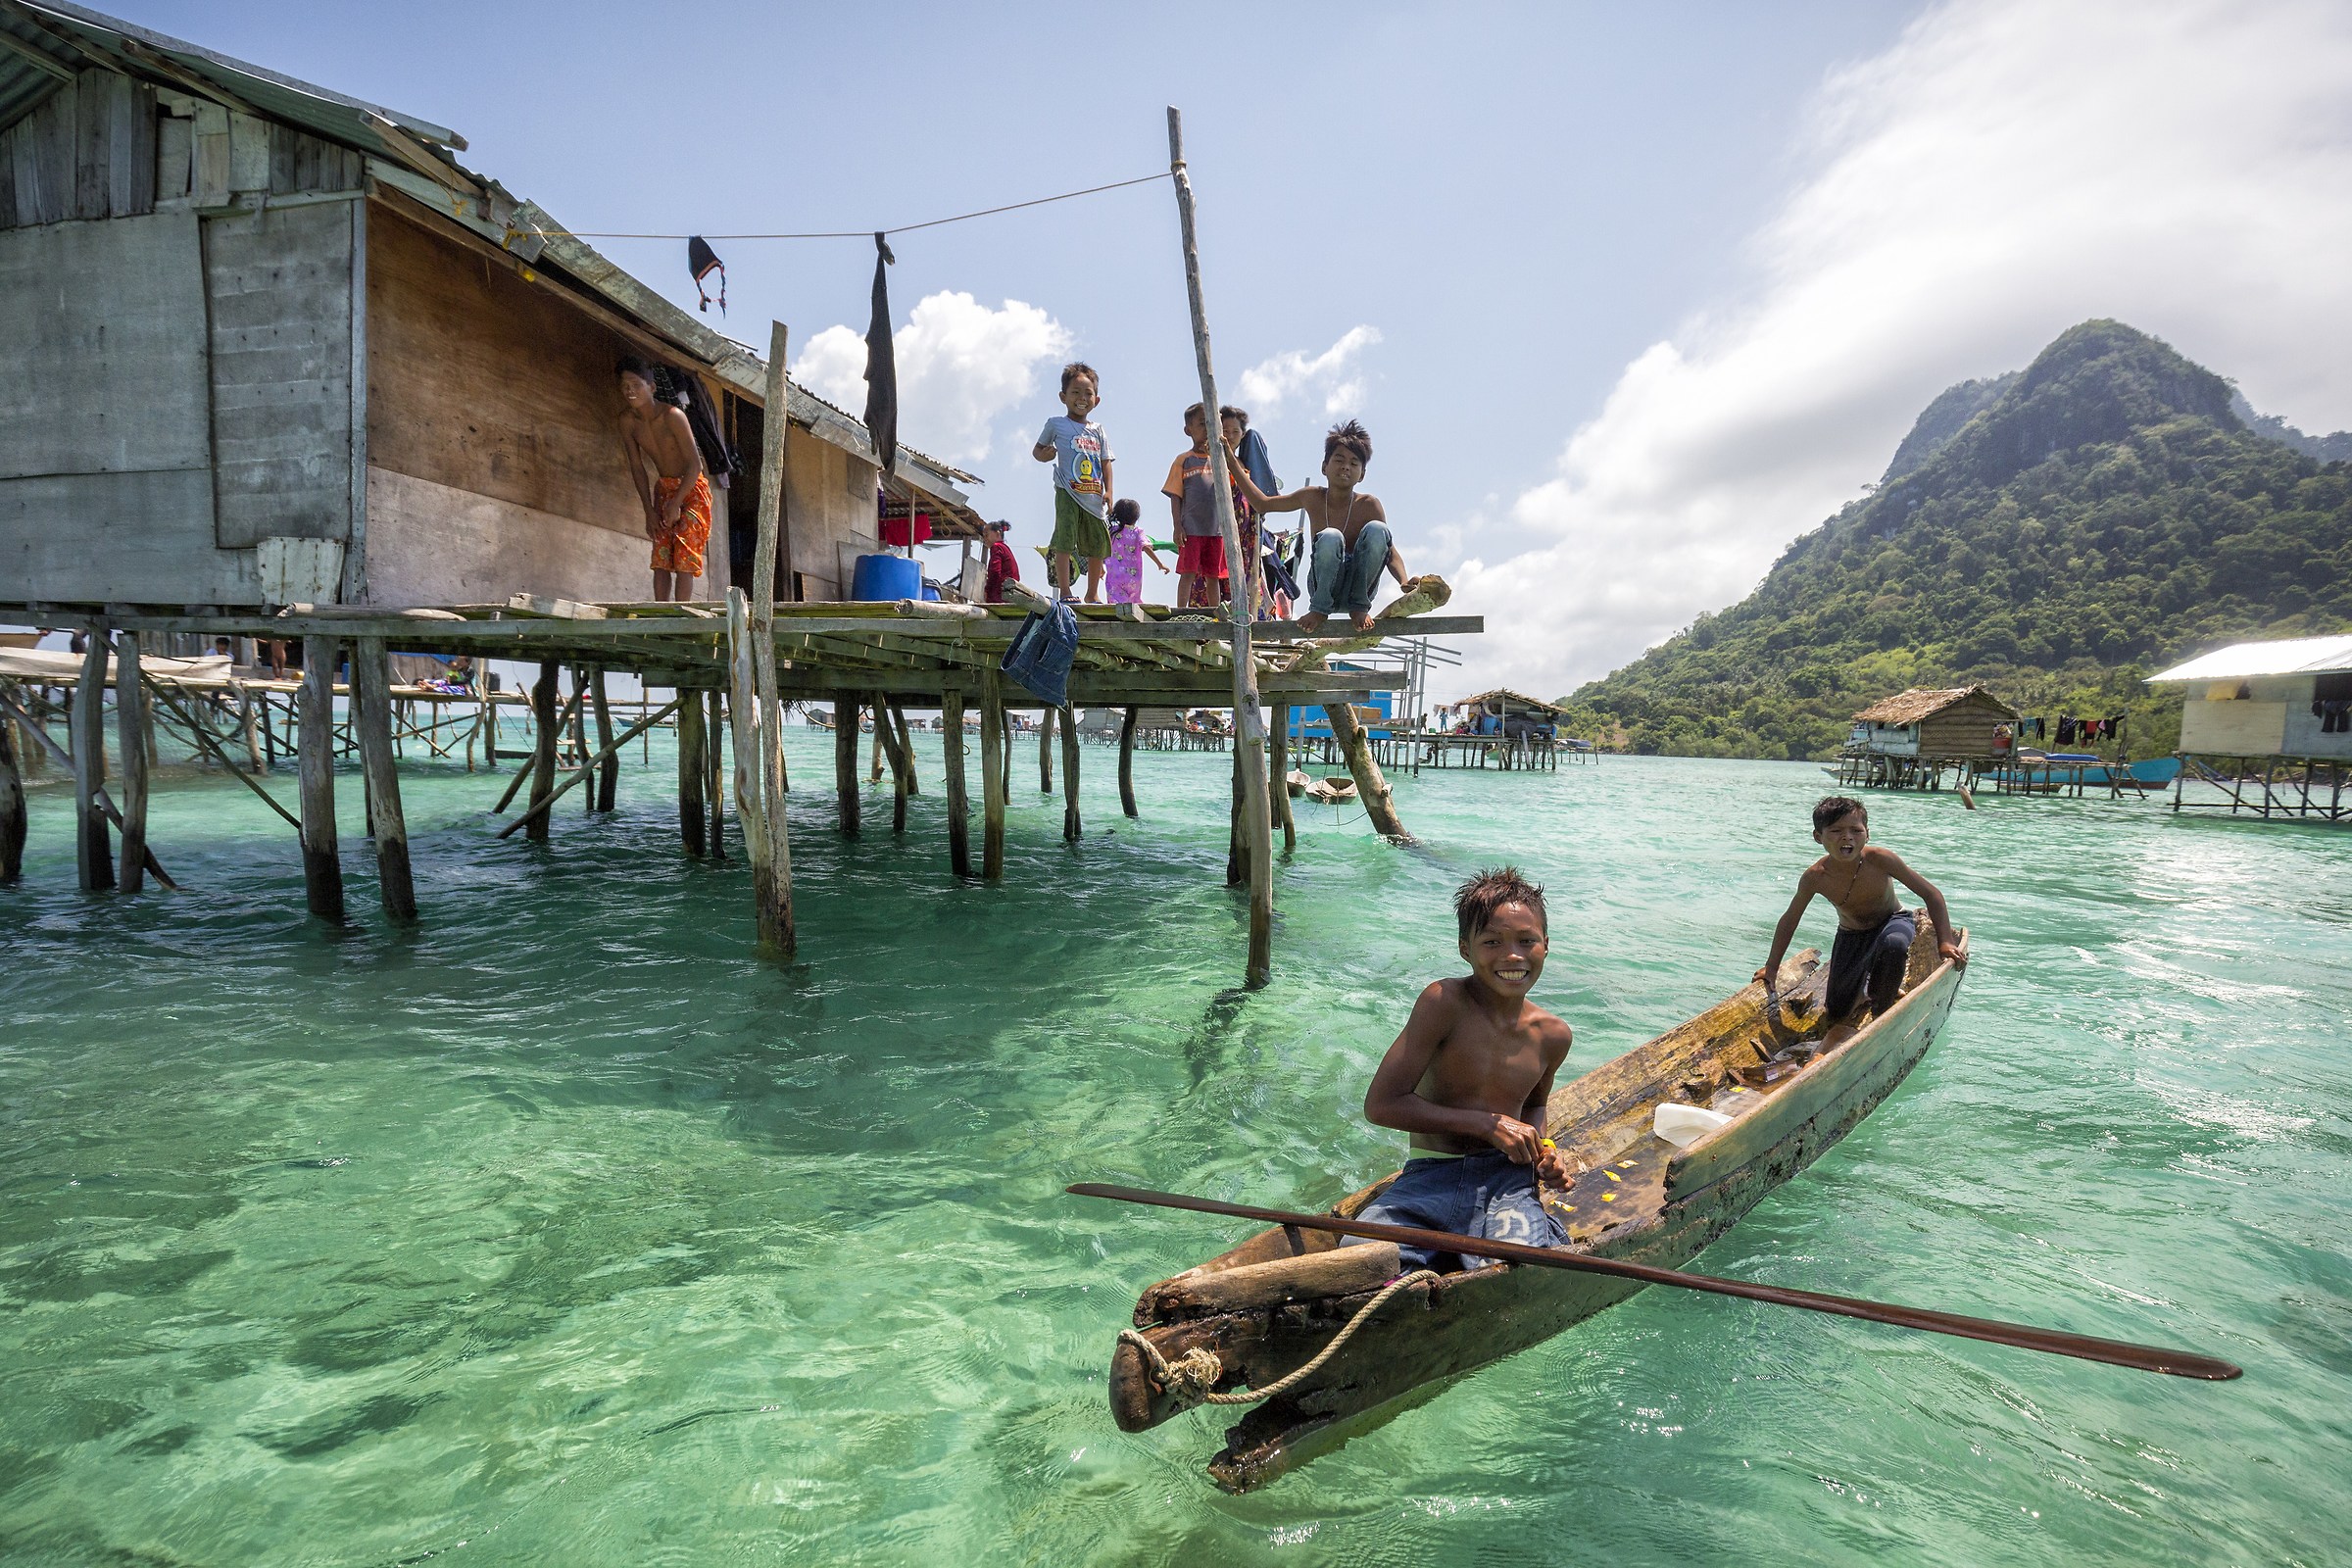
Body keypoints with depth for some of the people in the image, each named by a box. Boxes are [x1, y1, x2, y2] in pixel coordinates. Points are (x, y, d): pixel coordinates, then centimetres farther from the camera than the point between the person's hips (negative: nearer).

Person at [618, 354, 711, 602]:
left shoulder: (672, 415, -23)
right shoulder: (628, 422, -6)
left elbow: (695, 464, -22)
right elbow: (637, 466, 2)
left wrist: (675, 504, -23)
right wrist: (649, 510, -3)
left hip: (692, 489, -6)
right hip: (663, 488, 6)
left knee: (684, 558, -15)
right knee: (660, 559, -2)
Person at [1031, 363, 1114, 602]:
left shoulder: (1097, 430, 14)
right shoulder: (1056, 424, 4)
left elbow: (1106, 463, 13)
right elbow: (1037, 449, 10)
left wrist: (1109, 490, 0)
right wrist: (1044, 455, -13)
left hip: (1094, 497, 4)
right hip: (1068, 493, -4)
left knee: (1098, 545, 8)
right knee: (1064, 542, -13)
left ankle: (1093, 594, 21)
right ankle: (1064, 591, -9)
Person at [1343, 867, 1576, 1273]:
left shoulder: (1553, 1036, 6)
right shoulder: (1443, 1003, -11)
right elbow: (1381, 1104, -14)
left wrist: (1542, 1149, 6)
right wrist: (1488, 1124, -13)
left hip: (1507, 1179, 3)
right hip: (1431, 1177, -3)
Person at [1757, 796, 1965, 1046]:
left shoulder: (1880, 859, -29)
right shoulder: (1815, 877, -23)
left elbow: (1931, 894, -17)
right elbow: (1789, 920, -7)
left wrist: (1945, 941, -22)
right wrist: (1771, 967, -3)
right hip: (1851, 936, 2)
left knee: (1893, 945, -41)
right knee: (1837, 1014, -2)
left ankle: (1882, 1007, -14)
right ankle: (1864, 983, 32)